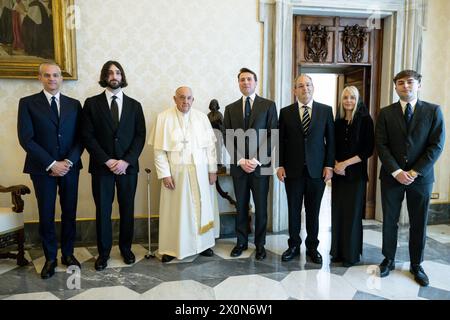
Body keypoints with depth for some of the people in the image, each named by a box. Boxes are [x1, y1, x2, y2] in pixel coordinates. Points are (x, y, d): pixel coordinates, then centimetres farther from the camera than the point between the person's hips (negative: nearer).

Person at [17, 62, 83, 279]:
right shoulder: (27, 103, 1)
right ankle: (50, 258, 22)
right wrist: (51, 164, -13)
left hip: (70, 167, 2)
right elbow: (26, 139, -7)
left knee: (69, 213, 9)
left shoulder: (74, 104, 8)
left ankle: (68, 253, 25)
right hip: (42, 169, -2)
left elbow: (80, 137, 4)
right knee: (46, 215, 7)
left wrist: (69, 161, -10)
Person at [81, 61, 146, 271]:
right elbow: (87, 136, -3)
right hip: (101, 166, -1)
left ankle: (126, 248, 26)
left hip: (128, 166, 1)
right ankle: (103, 252, 21)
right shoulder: (92, 103, 3)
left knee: (127, 209, 9)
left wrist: (126, 161, -11)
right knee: (103, 210, 6)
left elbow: (140, 136, 1)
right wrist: (107, 160, -12)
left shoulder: (134, 105, 7)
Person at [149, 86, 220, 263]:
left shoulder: (202, 117, 4)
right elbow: (159, 149, -5)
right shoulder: (164, 117, -3)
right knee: (175, 210, 6)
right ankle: (171, 248, 19)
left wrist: (213, 169, 1)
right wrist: (164, 174, -10)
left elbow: (210, 146, 5)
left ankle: (203, 243, 26)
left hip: (200, 172, 3)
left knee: (202, 208, 11)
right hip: (176, 172, -2)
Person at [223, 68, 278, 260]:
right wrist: (241, 161, -8)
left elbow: (272, 136, -5)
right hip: (238, 166, 2)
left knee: (260, 207, 7)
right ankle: (241, 242, 25)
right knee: (241, 206, 11)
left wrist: (256, 160, -12)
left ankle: (260, 244, 22)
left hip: (260, 165, -2)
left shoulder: (268, 105, 2)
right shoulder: (230, 108, 9)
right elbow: (228, 139, 4)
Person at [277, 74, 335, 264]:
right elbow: (281, 141, 4)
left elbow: (331, 140, 3)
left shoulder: (326, 110, 4)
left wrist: (329, 165, -3)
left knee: (313, 211, 9)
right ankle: (294, 246, 25)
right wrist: (280, 165, -2)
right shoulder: (286, 112, 4)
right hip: (293, 169, 0)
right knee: (293, 210, 9)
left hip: (317, 169, 0)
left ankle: (312, 247, 25)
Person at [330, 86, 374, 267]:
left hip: (356, 173, -3)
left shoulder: (365, 120, -3)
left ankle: (352, 254, 16)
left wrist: (346, 163, -13)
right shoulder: (337, 122, 9)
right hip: (338, 174, 4)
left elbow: (368, 149, -7)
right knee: (337, 212, 5)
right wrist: (335, 164, -7)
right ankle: (338, 251, 18)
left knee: (352, 213, 2)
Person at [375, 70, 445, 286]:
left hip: (421, 177, 0)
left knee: (419, 223, 10)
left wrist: (414, 172, -13)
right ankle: (388, 259, 28)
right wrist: (396, 172, -14)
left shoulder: (433, 111, 0)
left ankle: (416, 265, 28)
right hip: (391, 176, 0)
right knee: (389, 221, 10)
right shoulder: (385, 113, 1)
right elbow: (381, 145, -5)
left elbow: (436, 145, -6)